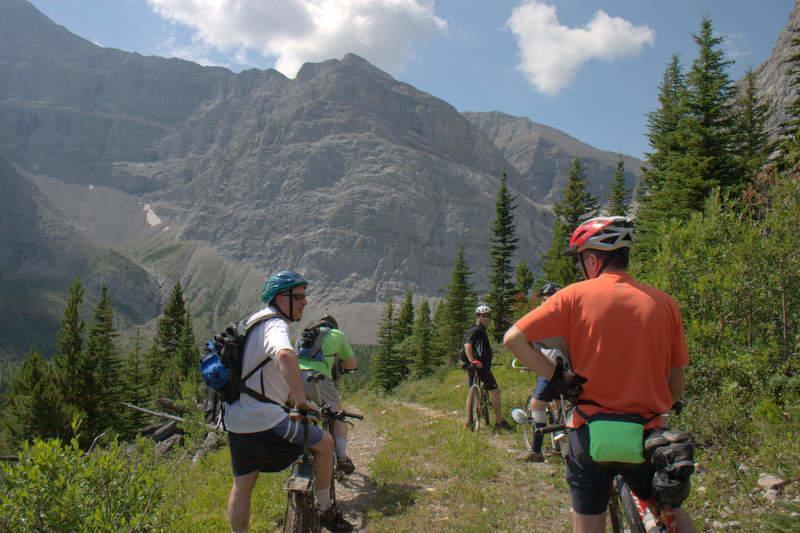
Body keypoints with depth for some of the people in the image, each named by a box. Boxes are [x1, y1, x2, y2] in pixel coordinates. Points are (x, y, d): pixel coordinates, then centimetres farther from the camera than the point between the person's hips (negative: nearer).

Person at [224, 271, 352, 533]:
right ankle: (326, 511, 24)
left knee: (241, 487, 19)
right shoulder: (275, 325, -17)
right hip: (266, 421, -9)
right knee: (325, 443, 10)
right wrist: (301, 403, -34)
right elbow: (285, 356, -42)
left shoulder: (255, 320, 14)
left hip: (235, 422, 9)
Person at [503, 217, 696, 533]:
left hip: (591, 434, -2)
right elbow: (676, 385, 6)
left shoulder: (576, 295, -7)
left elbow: (513, 339, -11)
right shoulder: (664, 303, 0)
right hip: (647, 436, 3)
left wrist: (558, 377, -4)